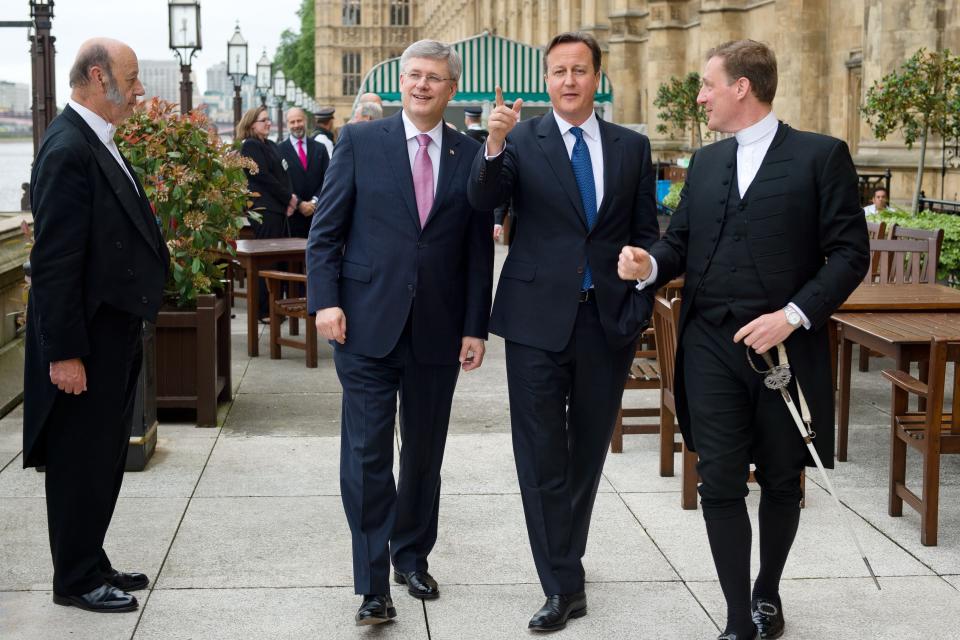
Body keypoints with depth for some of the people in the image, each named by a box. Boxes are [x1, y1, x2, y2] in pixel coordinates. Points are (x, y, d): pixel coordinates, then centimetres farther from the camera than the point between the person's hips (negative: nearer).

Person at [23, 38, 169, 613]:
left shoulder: (98, 144, 10)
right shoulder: (69, 150, -19)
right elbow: (54, 261, -22)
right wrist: (64, 353, -22)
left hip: (114, 335, 10)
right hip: (87, 341, -10)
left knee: (104, 459, 18)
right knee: (81, 463, 4)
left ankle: (91, 565, 31)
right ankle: (77, 581, 18)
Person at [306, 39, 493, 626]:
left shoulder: (471, 156, 6)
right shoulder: (360, 141, 1)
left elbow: (479, 251, 6)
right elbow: (326, 230, 1)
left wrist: (475, 328, 3)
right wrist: (325, 300, -9)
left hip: (437, 331, 2)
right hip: (367, 324, -2)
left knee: (425, 454, 13)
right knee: (367, 454, -4)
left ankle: (413, 557, 31)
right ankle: (374, 584, 2)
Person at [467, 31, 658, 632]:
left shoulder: (632, 147, 7)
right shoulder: (522, 139, 0)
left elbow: (646, 234, 9)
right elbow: (483, 200, -16)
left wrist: (639, 310, 1)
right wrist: (494, 144, -34)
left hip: (609, 320, 2)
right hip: (539, 318, -2)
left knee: (588, 451, 14)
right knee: (543, 457, 0)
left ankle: (566, 561, 32)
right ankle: (564, 585, 9)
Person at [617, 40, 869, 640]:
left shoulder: (822, 155, -4)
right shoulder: (705, 162, 12)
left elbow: (850, 253, -8)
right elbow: (681, 241, 13)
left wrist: (793, 315, -18)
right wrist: (651, 264, -10)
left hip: (786, 348, -3)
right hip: (711, 347, 3)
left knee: (780, 479, 12)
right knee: (720, 484, -2)